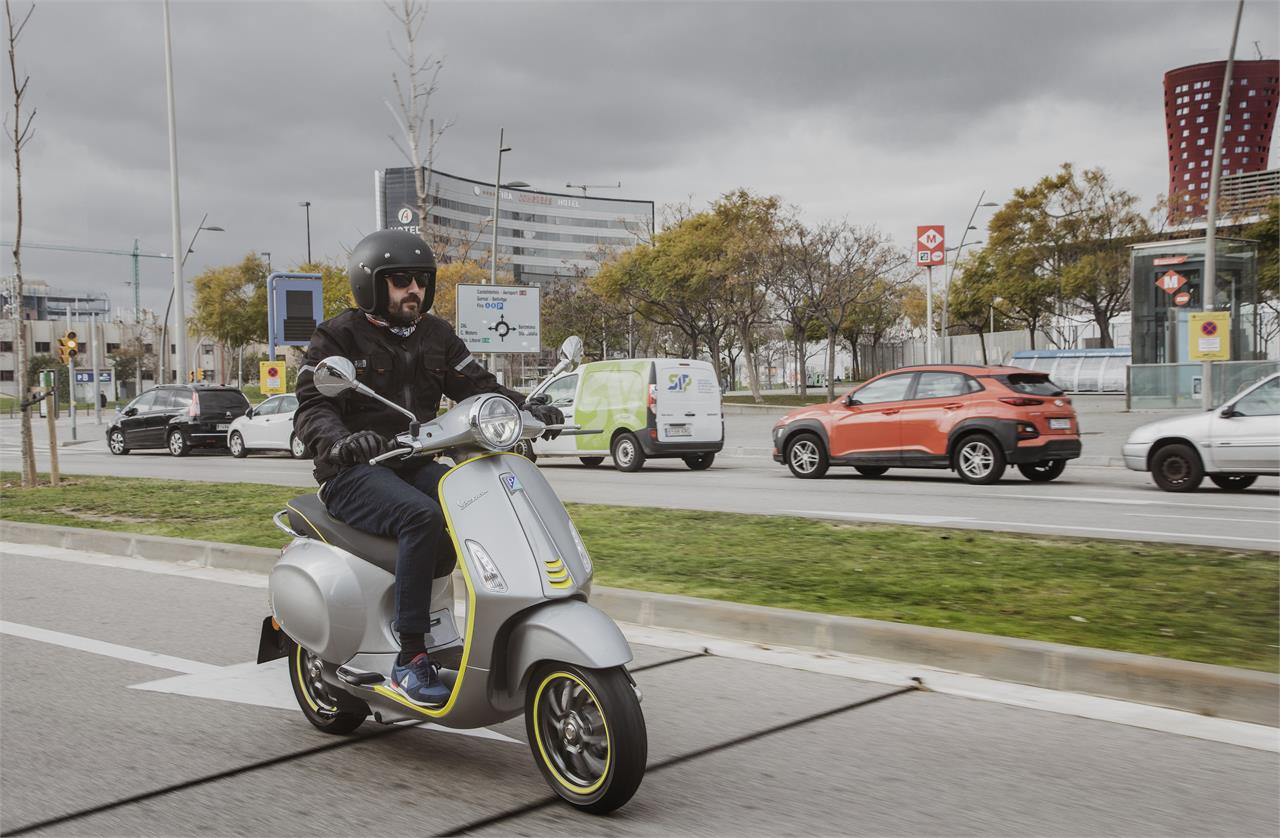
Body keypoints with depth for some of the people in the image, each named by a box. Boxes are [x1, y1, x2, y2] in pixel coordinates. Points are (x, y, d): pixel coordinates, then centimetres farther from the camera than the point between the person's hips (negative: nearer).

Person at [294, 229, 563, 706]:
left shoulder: (436, 336, 15)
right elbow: (312, 407, -13)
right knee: (423, 518, -34)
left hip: (415, 465, 6)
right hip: (355, 471, -6)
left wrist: (527, 409, -11)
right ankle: (410, 659, -30)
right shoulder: (338, 337, -2)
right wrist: (340, 441, -36)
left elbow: (478, 386, 9)